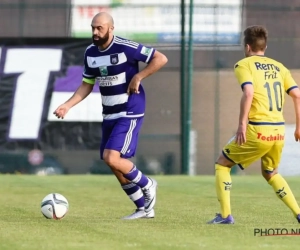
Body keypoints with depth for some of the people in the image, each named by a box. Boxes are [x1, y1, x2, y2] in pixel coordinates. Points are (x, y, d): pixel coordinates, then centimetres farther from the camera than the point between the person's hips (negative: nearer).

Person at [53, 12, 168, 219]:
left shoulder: (125, 47, -18)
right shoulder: (91, 53, 3)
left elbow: (161, 59, -16)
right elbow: (87, 85, 13)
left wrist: (138, 77, -20)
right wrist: (67, 105, 1)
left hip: (130, 113, -8)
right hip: (109, 115, 8)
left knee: (112, 158, -19)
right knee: (116, 165, 8)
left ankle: (147, 185, 7)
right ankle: (144, 208, 23)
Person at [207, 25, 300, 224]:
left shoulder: (244, 65, 0)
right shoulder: (278, 66, 15)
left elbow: (249, 93, -17)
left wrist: (242, 124, -18)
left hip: (258, 130, -6)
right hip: (279, 131, 6)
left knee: (222, 164, 13)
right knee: (271, 173, 28)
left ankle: (225, 215, 3)